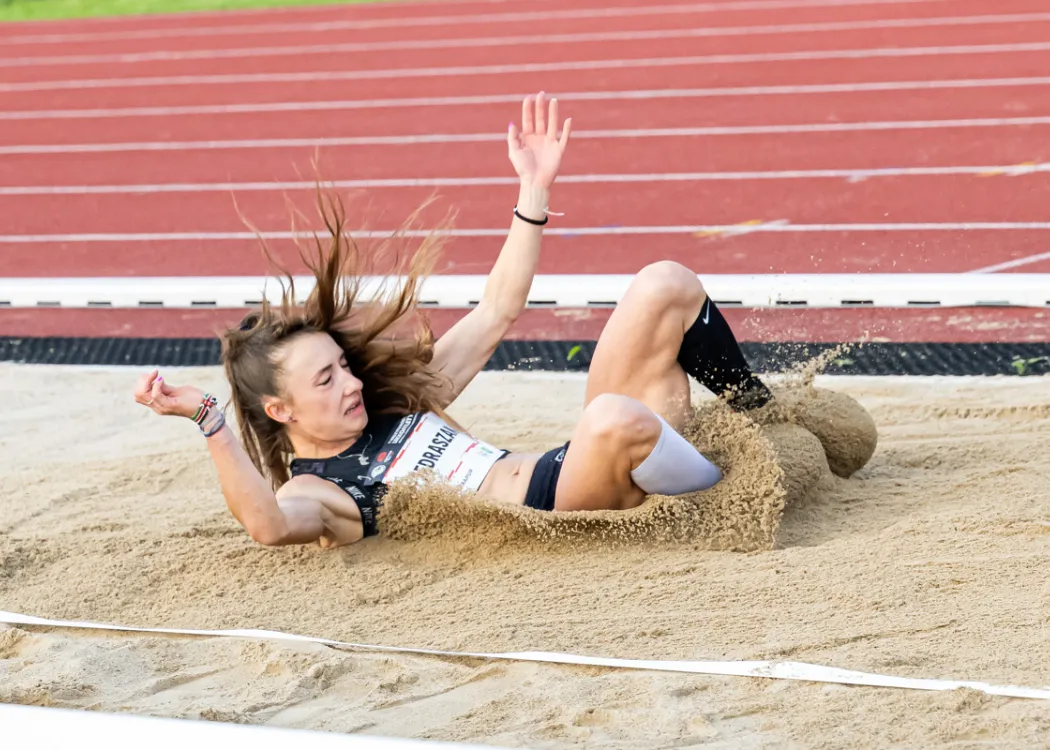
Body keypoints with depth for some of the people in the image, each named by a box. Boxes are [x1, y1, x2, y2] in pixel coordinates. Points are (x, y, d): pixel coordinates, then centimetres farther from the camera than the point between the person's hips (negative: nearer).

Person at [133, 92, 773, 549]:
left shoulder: (393, 405, 19)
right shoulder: (312, 494, -4)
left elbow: (497, 312, 21)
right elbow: (266, 524, -31)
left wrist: (535, 191, 16)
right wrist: (209, 423, -41)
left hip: (572, 467, 8)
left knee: (666, 287, -2)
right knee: (613, 419, -42)